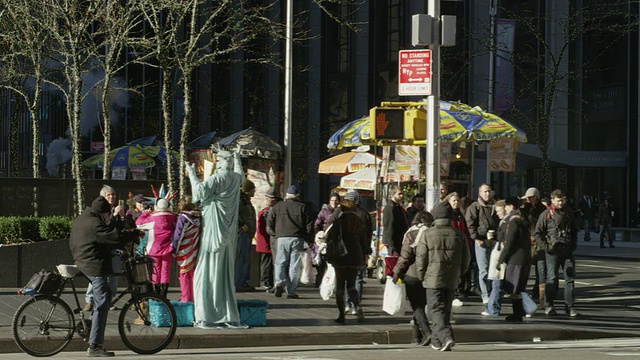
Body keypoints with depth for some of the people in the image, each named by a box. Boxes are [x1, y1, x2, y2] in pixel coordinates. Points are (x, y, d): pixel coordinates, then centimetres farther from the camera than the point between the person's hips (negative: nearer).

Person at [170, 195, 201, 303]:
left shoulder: (182, 217, -13)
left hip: (184, 251, -5)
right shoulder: (198, 218, 5)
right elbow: (199, 234, 10)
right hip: (194, 251, 5)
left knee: (184, 275, 2)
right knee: (192, 274, 12)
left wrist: (174, 249, -8)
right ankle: (193, 297, 14)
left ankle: (185, 298, 1)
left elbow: (177, 235, -14)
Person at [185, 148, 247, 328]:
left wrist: (191, 173, -13)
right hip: (228, 233, 8)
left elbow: (201, 190, -26)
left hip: (214, 231, -8)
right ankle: (229, 316, 12)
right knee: (226, 273, 11)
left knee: (209, 273, -5)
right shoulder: (236, 177, 10)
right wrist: (237, 158, 48)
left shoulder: (218, 177, -14)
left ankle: (208, 317, -8)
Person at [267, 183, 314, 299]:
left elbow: (269, 222, 6)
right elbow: (310, 224, 2)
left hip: (282, 238, 1)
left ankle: (280, 283, -16)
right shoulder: (302, 207, 4)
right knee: (294, 265, 2)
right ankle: (291, 291, 0)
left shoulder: (277, 206, 8)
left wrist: (274, 233, 18)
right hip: (297, 239, -1)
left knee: (280, 263, 10)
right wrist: (307, 238, 13)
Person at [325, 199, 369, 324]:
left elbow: (330, 239, -9)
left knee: (340, 286, 5)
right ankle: (358, 307, -11)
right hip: (355, 258, 4)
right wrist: (362, 259, 17)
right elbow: (364, 243, 10)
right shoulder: (359, 223, 6)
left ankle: (341, 315, 4)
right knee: (351, 285, 13)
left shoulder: (339, 221, -8)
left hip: (341, 258, -4)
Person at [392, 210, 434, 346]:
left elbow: (405, 256, -9)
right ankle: (416, 336, 19)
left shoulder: (411, 234, -6)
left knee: (417, 306, -1)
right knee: (420, 304, 15)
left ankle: (426, 332, -19)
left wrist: (397, 272, -1)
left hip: (412, 274, -4)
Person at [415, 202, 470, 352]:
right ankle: (437, 340, 21)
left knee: (435, 309, -3)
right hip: (452, 280, 4)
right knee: (445, 310, 14)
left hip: (433, 278, -4)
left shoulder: (427, 234, -6)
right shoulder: (459, 235, 5)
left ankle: (446, 336, -22)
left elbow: (420, 259, -5)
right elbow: (465, 259, 9)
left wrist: (422, 277, 8)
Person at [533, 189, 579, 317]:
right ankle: (548, 306, 5)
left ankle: (570, 306, 6)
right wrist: (545, 247, -11)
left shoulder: (567, 215, 15)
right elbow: (537, 233, -3)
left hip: (567, 250, 5)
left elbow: (574, 231, 27)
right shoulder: (546, 214, -2)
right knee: (552, 278, -2)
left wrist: (574, 244, 12)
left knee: (570, 278, 2)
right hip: (553, 251, -5)